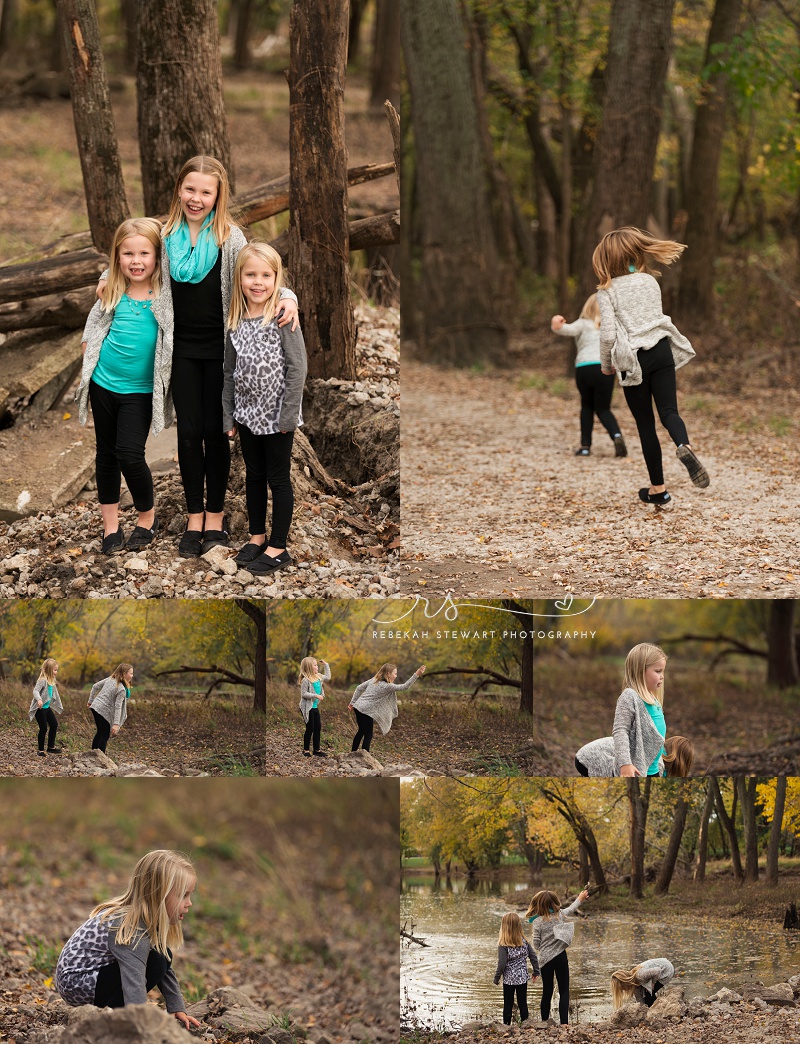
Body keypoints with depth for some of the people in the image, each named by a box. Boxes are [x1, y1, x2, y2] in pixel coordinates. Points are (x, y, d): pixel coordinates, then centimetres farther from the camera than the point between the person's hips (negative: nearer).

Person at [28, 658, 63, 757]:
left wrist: (59, 706, 27)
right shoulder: (42, 680, -18)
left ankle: (51, 747, 25)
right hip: (40, 709, -9)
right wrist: (39, 699, -47)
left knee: (54, 724, 12)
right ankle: (41, 750, 7)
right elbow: (36, 691, -28)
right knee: (43, 728, -5)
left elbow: (54, 694, 21)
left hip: (47, 707, 9)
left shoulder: (52, 681, 10)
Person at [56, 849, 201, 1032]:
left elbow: (167, 971, 11)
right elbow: (134, 991, -38)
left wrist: (178, 1009, 6)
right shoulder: (132, 933, -30)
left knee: (162, 954, 3)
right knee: (156, 962, -21)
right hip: (75, 984, -10)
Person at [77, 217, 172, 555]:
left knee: (130, 454, -11)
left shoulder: (166, 294, -10)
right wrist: (90, 359, 5)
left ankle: (147, 518, 13)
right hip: (104, 383, 3)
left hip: (140, 389, -3)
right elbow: (94, 328, 13)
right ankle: (110, 527, 22)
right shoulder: (112, 292, -1)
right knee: (106, 454, 10)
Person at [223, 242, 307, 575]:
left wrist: (288, 415, -17)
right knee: (254, 476, 17)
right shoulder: (236, 323, 2)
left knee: (278, 479, 4)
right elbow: (229, 372, 8)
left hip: (277, 416, -5)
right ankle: (257, 537, 31)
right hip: (248, 415, 5)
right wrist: (228, 416, 6)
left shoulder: (283, 318, -14)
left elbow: (298, 368, -15)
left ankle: (278, 548, 13)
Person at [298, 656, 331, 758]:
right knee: (310, 728, -1)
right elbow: (304, 694, -22)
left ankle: (317, 749, 19)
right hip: (307, 708, -8)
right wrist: (316, 696, -26)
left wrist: (326, 665, 21)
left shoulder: (318, 677, 7)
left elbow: (327, 677, 27)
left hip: (315, 707, 8)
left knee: (318, 728, 10)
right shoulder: (306, 680, -19)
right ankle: (306, 749, 12)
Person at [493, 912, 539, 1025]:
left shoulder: (503, 945, -16)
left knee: (508, 1004, 7)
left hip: (509, 979, -3)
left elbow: (502, 964, -16)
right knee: (523, 1003, 11)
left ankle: (507, 1025, 10)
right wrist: (536, 972, 12)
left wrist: (496, 978, -4)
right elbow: (533, 957, 2)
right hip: (523, 978, 3)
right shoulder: (524, 942, -2)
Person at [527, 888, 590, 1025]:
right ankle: (563, 1022, -9)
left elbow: (536, 944, -4)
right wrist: (580, 899, 40)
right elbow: (571, 909, 20)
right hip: (560, 956, 0)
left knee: (547, 992, 11)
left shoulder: (537, 922, -7)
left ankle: (544, 1021, 16)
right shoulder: (559, 914, -3)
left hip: (545, 959, 0)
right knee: (564, 991, 2)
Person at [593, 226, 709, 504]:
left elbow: (608, 334, -10)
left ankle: (658, 488, 12)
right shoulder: (650, 281, 9)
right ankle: (684, 446, -40)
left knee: (645, 424, 6)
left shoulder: (607, 291, -5)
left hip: (633, 360, -3)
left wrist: (606, 364, 7)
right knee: (669, 411, -4)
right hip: (661, 350, 3)